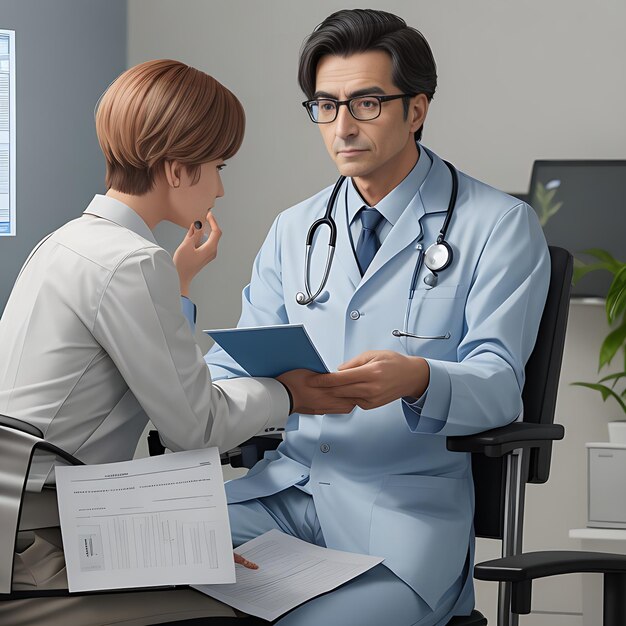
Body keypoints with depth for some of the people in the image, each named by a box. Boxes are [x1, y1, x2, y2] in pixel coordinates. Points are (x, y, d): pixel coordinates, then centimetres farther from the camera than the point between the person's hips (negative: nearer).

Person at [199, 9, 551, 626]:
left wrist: (416, 379, -31)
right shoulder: (293, 229, 16)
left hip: (403, 507, -4)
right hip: (285, 486, 5)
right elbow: (235, 360, 15)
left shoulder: (499, 227, 0)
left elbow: (499, 383, -9)